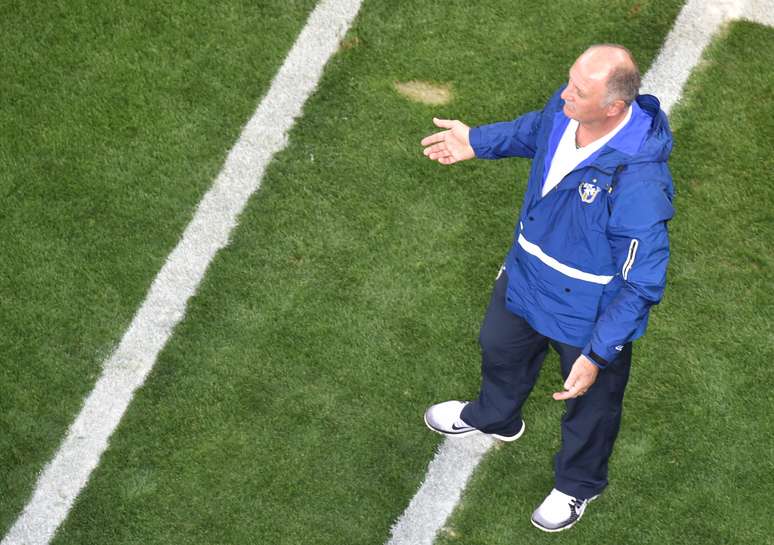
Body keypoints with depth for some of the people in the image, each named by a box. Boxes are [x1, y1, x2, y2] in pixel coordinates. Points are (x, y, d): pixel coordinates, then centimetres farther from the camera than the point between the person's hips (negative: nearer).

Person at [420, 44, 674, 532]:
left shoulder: (640, 184, -42)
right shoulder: (565, 108, -21)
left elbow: (642, 285, -31)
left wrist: (598, 354, -29)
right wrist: (477, 142, 13)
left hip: (592, 317, -7)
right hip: (525, 276, 7)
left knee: (590, 403, 23)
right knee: (500, 347, 35)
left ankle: (578, 485, 56)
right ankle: (494, 417, 70)